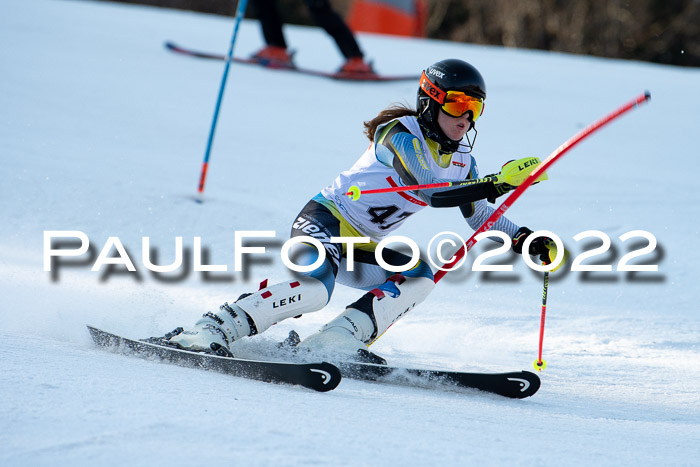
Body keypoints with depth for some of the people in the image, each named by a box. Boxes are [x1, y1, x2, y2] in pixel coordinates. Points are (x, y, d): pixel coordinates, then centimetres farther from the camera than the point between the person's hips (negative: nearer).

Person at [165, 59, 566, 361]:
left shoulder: (462, 162, 8)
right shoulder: (400, 134, -17)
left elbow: (480, 217, 19)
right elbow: (432, 192, -30)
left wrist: (526, 240, 3)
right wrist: (499, 184, -35)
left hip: (360, 248, 9)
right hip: (324, 221, -9)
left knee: (420, 277, -14)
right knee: (317, 288, -35)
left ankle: (336, 341, -21)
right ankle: (212, 331, -29)